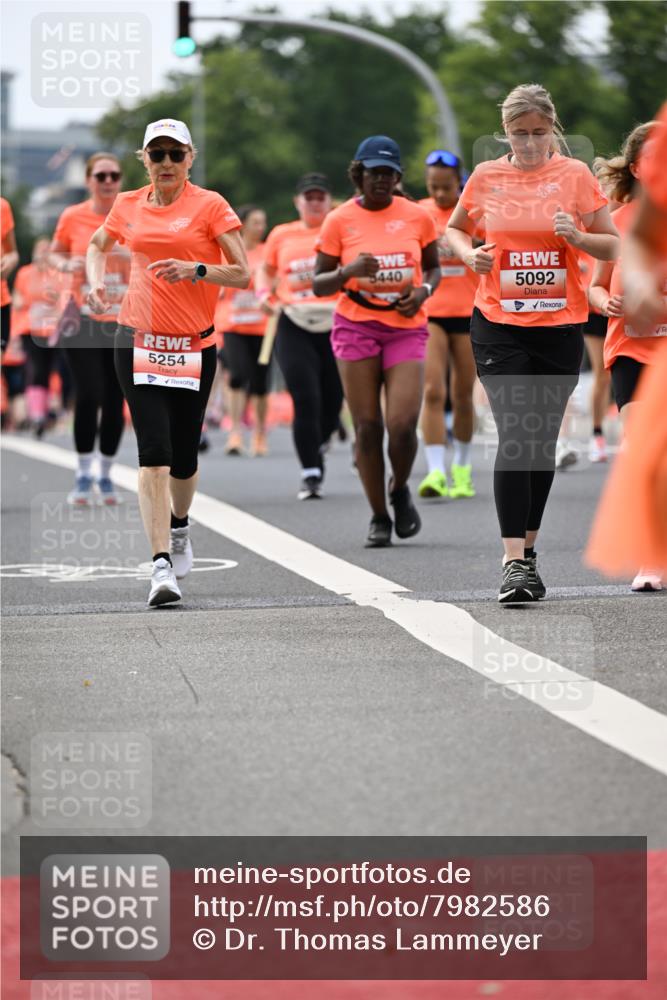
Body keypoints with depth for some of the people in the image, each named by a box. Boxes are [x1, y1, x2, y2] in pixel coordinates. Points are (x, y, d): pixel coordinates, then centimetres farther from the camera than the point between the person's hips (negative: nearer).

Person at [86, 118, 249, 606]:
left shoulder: (210, 205, -2)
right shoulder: (128, 206, 7)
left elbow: (242, 275, -4)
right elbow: (98, 245, 28)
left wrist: (195, 270, -20)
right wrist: (97, 282, 8)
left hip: (194, 347, -1)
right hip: (139, 342, 1)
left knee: (184, 457, 8)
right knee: (154, 451, -12)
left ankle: (179, 526, 41)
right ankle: (162, 566, -16)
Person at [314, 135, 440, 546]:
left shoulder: (417, 216, 3)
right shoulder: (340, 220, 0)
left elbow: (434, 267, 17)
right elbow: (319, 284, 3)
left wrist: (423, 291, -5)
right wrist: (348, 271, -17)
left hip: (406, 328, 0)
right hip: (356, 326, 0)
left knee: (403, 425, -13)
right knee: (368, 427, -2)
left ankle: (400, 490, 19)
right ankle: (379, 517, 12)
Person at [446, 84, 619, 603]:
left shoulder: (575, 175, -1)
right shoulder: (486, 177, 2)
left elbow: (613, 247, 3)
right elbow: (454, 229, 18)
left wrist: (577, 237, -17)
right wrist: (469, 253, -4)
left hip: (560, 325, 1)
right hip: (499, 325, -1)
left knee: (543, 440, 8)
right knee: (515, 435, -14)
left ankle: (529, 549, 24)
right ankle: (514, 561, -16)